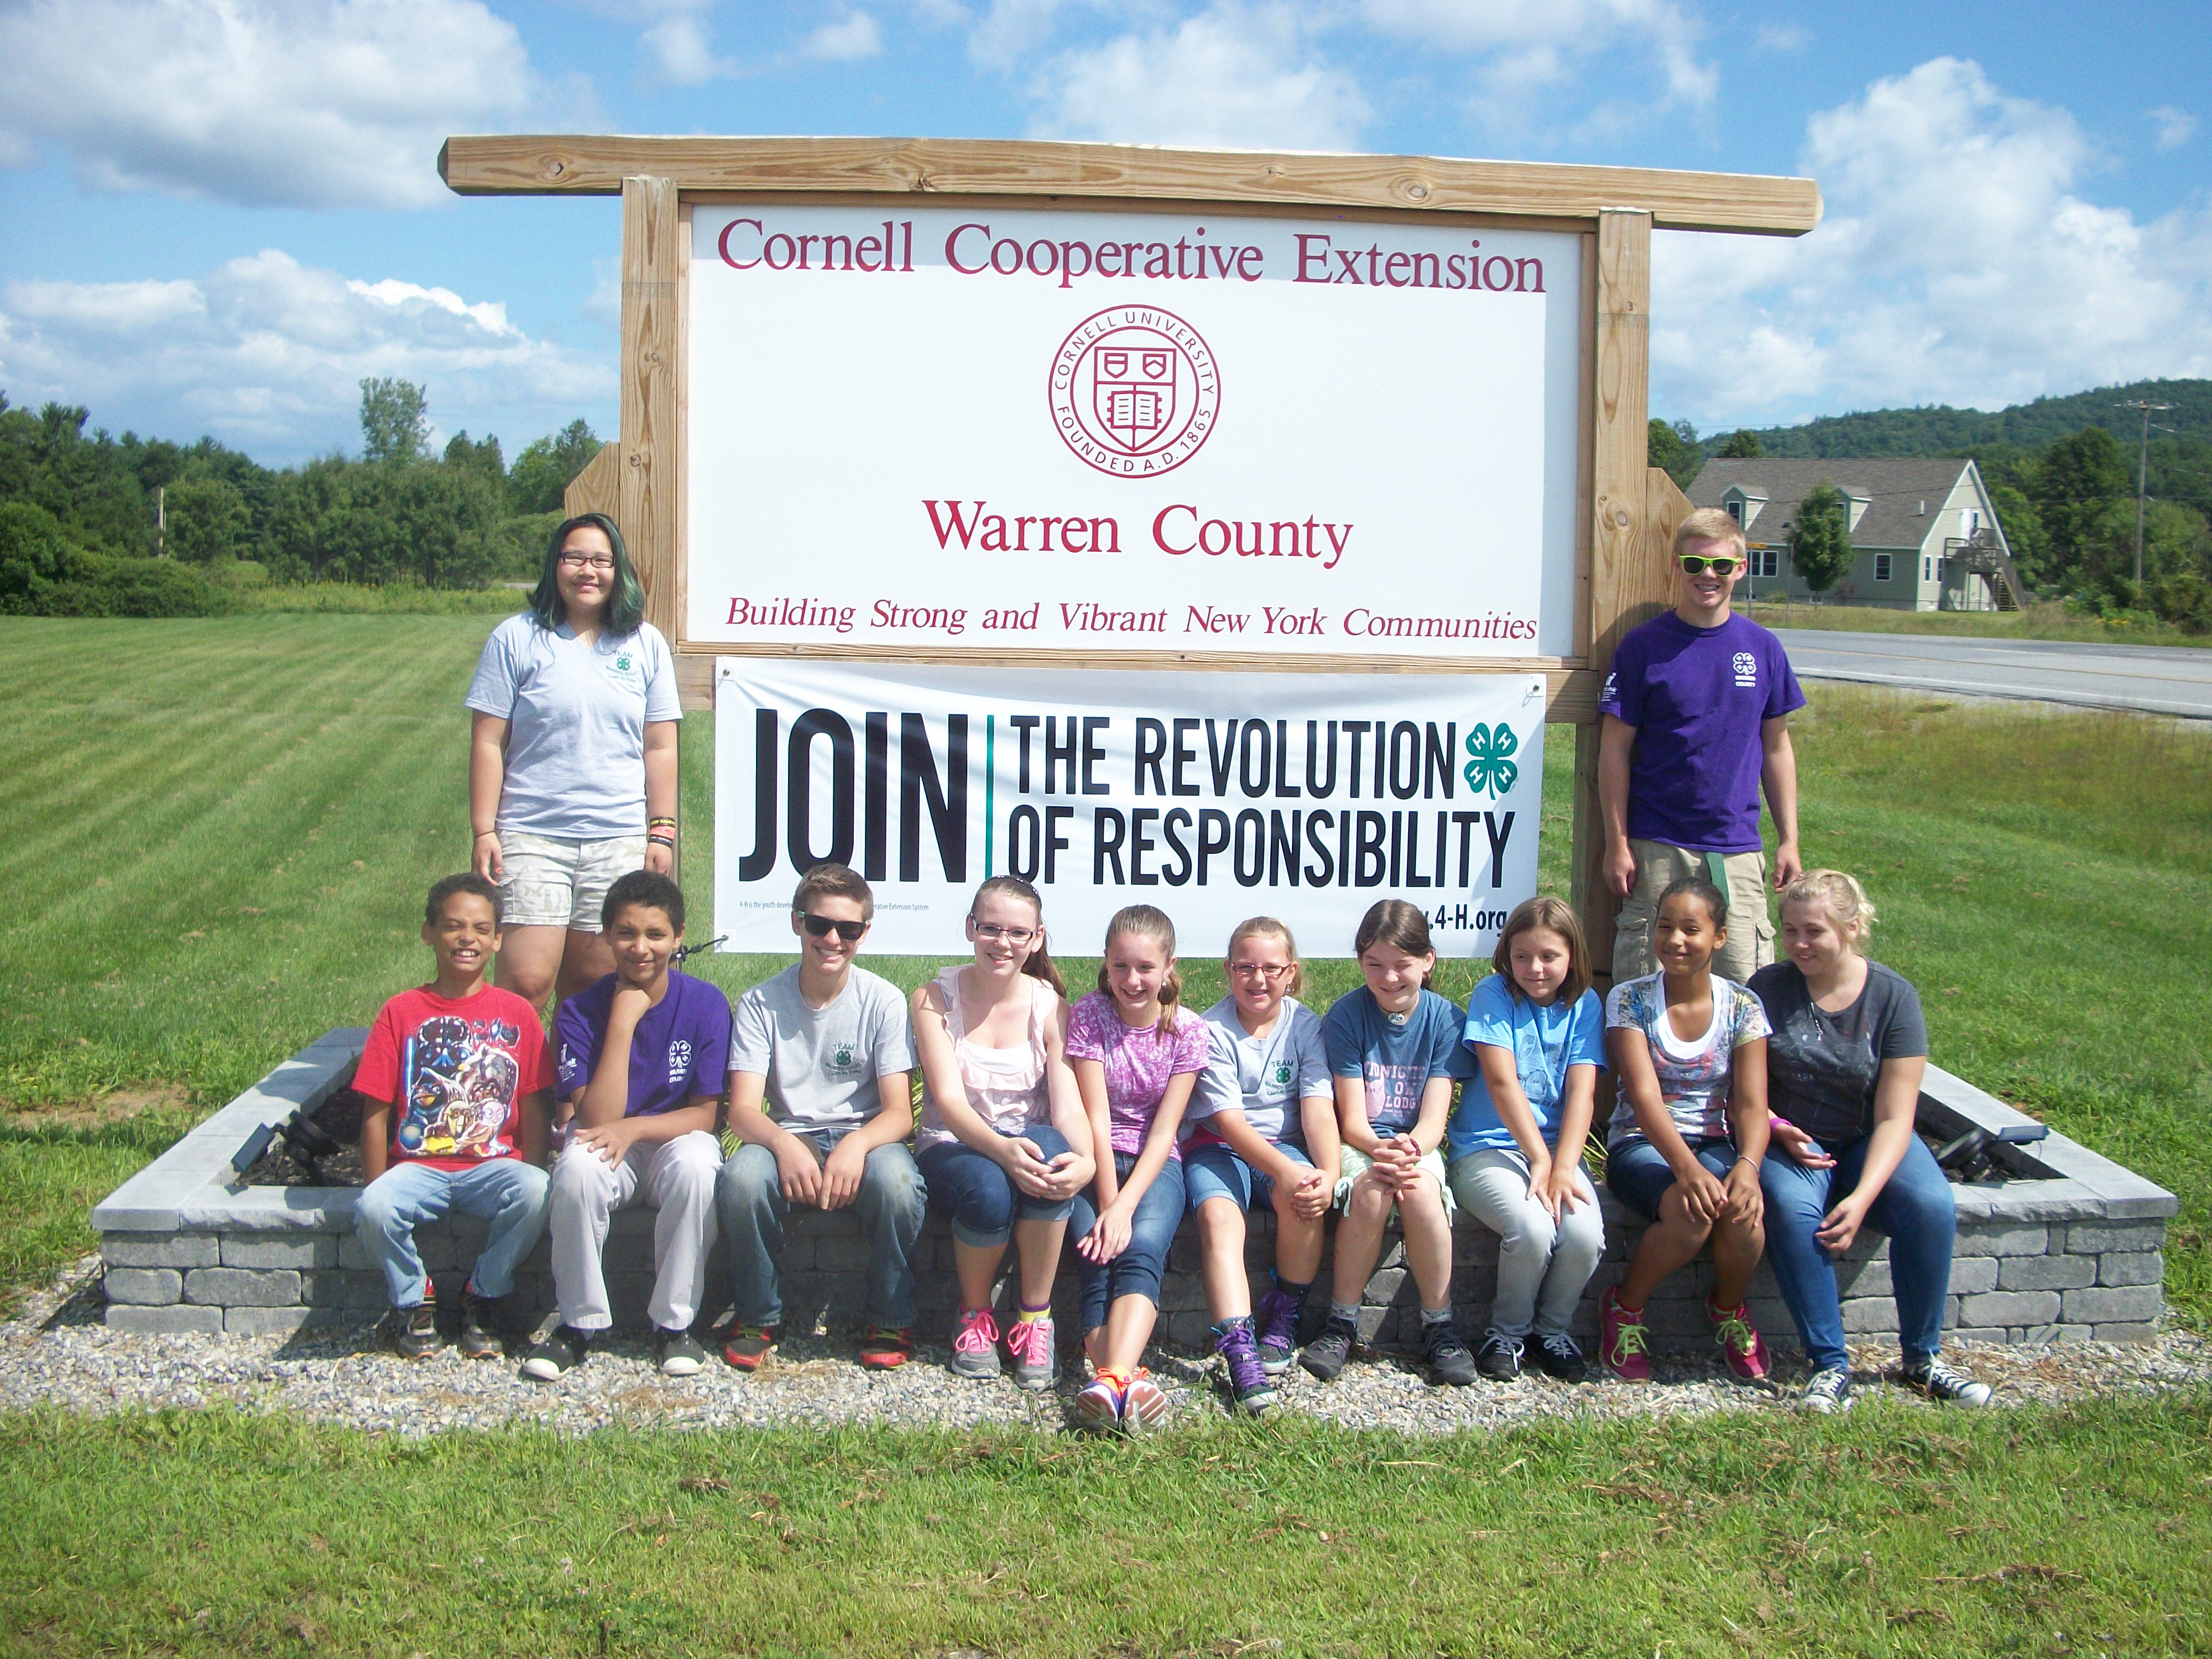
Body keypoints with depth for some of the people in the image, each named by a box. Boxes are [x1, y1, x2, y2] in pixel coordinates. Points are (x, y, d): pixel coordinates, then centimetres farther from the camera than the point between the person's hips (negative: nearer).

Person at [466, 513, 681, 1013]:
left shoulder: (646, 645, 9)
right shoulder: (517, 639, 3)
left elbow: (660, 747, 10)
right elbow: (488, 742, 1)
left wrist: (661, 831, 5)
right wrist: (484, 830, -4)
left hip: (619, 840, 2)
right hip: (532, 836, -2)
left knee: (594, 983, 3)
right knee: (526, 982, -10)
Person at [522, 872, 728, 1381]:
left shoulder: (705, 1004, -9)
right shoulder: (580, 1011, -10)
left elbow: (704, 1114, -6)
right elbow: (596, 1118, -20)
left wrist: (633, 1128, -24)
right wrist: (624, 1021, -23)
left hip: (676, 1138, 0)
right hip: (610, 1147, 0)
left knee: (694, 1163, -34)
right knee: (578, 1165, -34)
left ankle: (674, 1324, -18)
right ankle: (579, 1323, -15)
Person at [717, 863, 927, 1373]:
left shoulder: (883, 1001, -4)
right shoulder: (761, 1004, -3)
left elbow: (900, 1112, -9)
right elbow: (743, 1109, -11)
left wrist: (857, 1144, -32)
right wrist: (784, 1145, -34)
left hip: (864, 1136, -1)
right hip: (789, 1137, 1)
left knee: (896, 1178, -35)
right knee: (742, 1174, -33)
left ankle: (890, 1321, -10)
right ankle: (758, 1316, -8)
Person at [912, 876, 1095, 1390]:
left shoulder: (1050, 1007, 0)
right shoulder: (934, 1000, -5)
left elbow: (1068, 1102, -12)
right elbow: (949, 1099, -17)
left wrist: (1085, 1159, -36)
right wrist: (1001, 1148, -38)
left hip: (1030, 1142, 1)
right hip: (952, 1149, -1)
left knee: (1050, 1148, -35)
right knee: (989, 1191, -36)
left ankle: (1036, 1315, -19)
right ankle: (974, 1313, -5)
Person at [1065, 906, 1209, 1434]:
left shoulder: (1186, 1029, -2)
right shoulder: (1088, 1017, -5)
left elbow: (1164, 1129, -7)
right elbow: (1097, 1119, -11)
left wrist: (1126, 1204, -20)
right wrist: (1108, 1204, -21)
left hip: (1156, 1162, 0)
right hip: (1096, 1157, 0)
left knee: (1142, 1246, -29)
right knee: (1098, 1254, -28)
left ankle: (1111, 1378, -50)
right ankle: (1127, 1378, -44)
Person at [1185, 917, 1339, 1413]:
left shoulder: (1306, 1026, 0)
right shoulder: (1211, 1029, -7)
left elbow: (1319, 1110, -11)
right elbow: (1227, 1119, -16)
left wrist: (1328, 1174, -31)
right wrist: (1283, 1170, -32)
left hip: (1286, 1144, 2)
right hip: (1218, 1147, -1)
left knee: (1304, 1197, -32)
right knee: (1218, 1214, -33)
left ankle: (1283, 1321, -10)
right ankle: (1240, 1352, -42)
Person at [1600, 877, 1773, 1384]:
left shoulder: (1742, 1007, 1)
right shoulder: (1629, 1000, -5)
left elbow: (1751, 1104, -7)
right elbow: (1644, 1096, -17)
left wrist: (1747, 1166, -29)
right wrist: (1685, 1167, -34)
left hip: (1716, 1144, 2)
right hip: (1641, 1145, -2)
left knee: (1741, 1208, -32)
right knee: (1692, 1210, -35)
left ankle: (1729, 1306, 3)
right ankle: (1625, 1306, -5)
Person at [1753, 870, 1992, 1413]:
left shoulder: (1894, 996, -6)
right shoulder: (1768, 990, -4)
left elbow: (1894, 1117, -10)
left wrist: (1862, 1197, -24)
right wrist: (1777, 1130, -22)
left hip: (1867, 1141, 1)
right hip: (1790, 1140, -1)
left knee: (1932, 1206, -28)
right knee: (1791, 1208, -34)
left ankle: (1922, 1357, -8)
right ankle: (1831, 1365, -26)